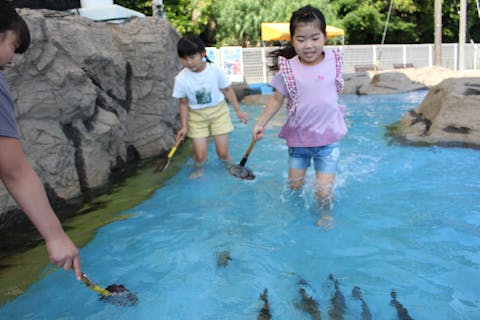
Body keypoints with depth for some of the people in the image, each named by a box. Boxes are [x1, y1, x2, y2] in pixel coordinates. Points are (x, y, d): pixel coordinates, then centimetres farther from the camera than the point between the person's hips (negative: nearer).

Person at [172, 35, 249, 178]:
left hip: (218, 112, 0)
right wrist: (184, 126, -5)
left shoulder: (215, 70, -17)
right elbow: (183, 103, -5)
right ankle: (198, 170, 31)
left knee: (223, 152, 1)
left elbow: (227, 90, -2)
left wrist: (238, 110, 2)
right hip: (196, 116, 0)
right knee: (200, 155, -4)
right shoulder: (181, 79, -17)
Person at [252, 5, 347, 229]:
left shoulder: (334, 60, -6)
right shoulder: (288, 69, -12)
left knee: (324, 189, -5)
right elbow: (277, 99, -2)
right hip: (298, 137, 0)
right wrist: (260, 123, -5)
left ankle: (325, 212, 28)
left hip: (328, 137, 0)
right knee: (294, 185, 13)